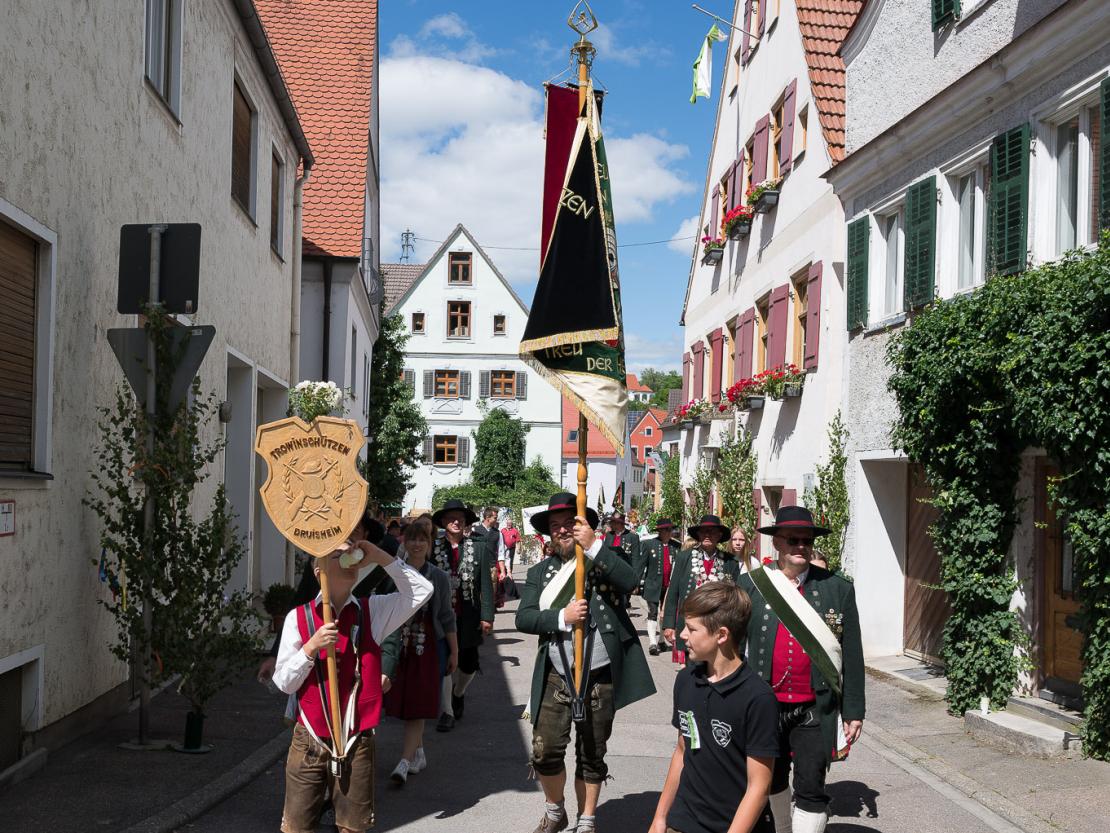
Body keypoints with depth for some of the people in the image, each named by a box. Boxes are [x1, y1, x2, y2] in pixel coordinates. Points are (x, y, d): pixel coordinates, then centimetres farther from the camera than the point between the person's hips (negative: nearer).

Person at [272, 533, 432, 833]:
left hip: (357, 742, 1)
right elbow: (284, 682, -3)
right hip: (309, 741, -1)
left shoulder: (373, 612, 1)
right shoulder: (299, 617, -4)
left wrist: (381, 557, -13)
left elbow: (421, 590, -8)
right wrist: (311, 648, -19)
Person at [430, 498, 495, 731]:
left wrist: (487, 616, -6)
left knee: (468, 664, 9)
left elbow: (486, 585, -1)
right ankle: (446, 712, 10)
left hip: (469, 616, 1)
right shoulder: (433, 548, -1)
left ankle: (458, 694, 40)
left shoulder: (479, 548, 0)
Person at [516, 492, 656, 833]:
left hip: (599, 678, -2)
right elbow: (523, 618, -4)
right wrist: (561, 617, -19)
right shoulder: (540, 572, 8)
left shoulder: (605, 559, 2)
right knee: (545, 751, 0)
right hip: (555, 677, 2)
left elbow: (629, 581, -20)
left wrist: (593, 546, -25)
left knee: (592, 755, 10)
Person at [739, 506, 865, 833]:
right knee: (774, 780, 21)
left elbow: (852, 656, 0)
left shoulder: (839, 589, -4)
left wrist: (853, 711, 0)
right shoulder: (750, 585, -2)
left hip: (815, 710, -2)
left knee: (811, 790, -4)